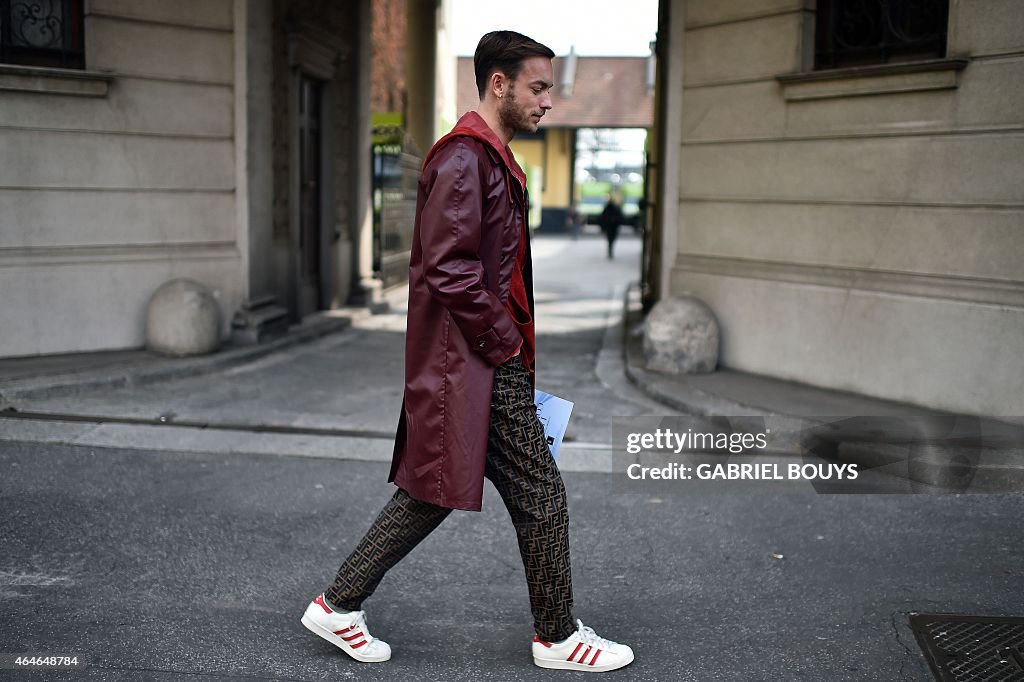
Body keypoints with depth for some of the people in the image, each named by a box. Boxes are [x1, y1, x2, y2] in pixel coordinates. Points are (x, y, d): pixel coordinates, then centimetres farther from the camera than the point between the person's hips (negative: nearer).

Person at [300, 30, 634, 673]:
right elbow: (449, 269, -24)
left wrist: (512, 344, 17)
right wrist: (506, 343, -15)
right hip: (477, 364, -11)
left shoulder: (491, 156, 19)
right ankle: (558, 637, 18)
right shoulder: (464, 156, -15)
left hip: (486, 362, 11)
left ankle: (339, 604, 26)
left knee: (432, 491, 16)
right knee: (541, 493, 1)